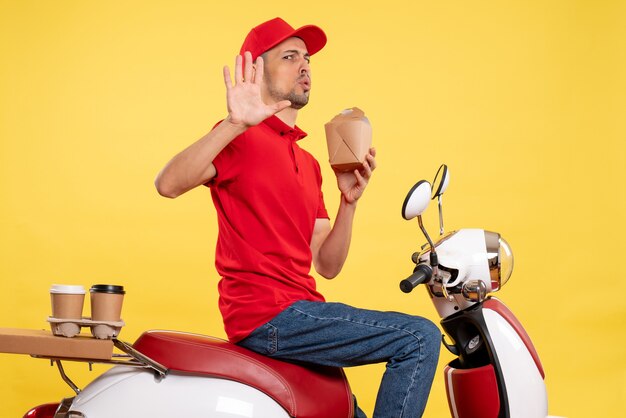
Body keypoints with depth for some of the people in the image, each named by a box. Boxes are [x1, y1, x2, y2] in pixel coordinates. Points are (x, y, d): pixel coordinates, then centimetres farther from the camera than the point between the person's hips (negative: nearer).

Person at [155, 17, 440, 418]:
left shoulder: (309, 163, 20)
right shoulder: (244, 137, -5)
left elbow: (327, 265, 15)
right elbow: (169, 184, -24)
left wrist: (349, 201, 1)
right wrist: (235, 124, -32)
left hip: (298, 310, 9)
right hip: (268, 314, -9)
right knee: (420, 338, -14)